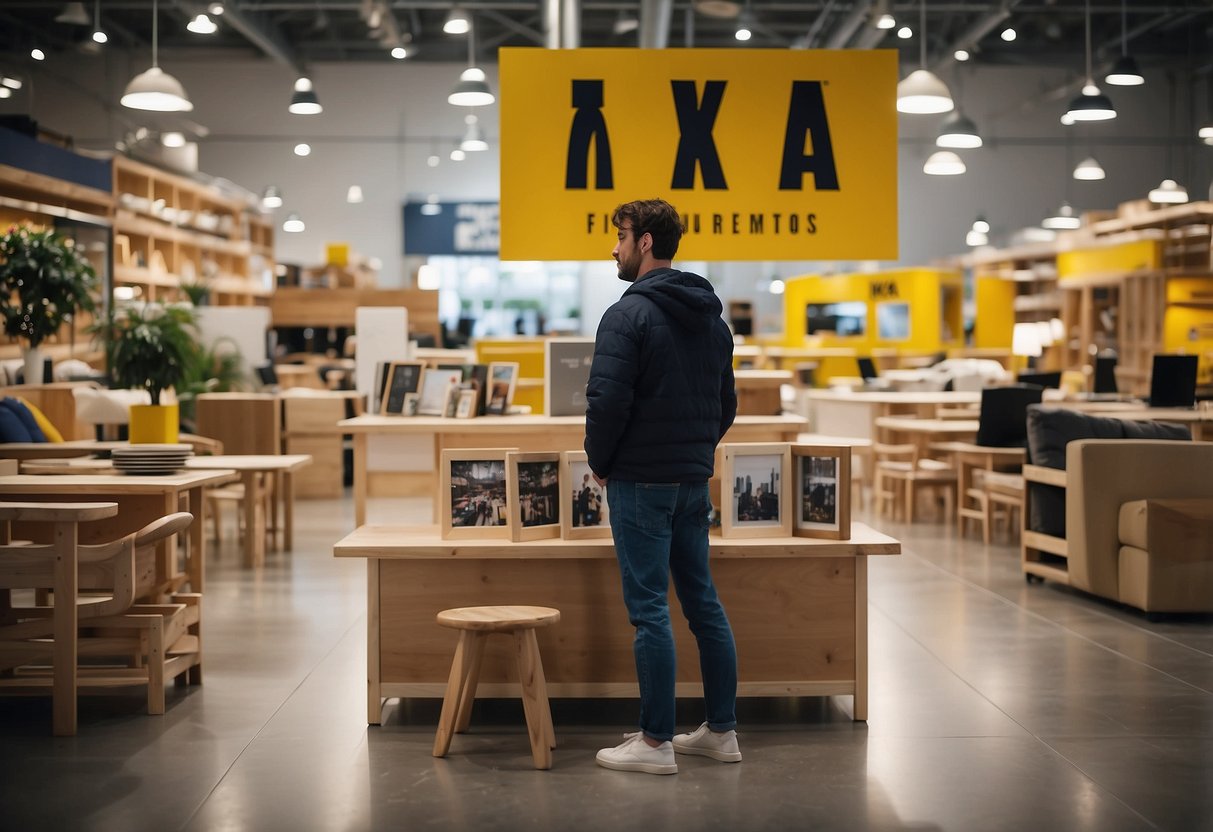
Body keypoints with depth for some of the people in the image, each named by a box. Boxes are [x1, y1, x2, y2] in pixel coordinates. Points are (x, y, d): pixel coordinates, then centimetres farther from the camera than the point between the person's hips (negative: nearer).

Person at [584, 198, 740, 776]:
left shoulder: (629, 314, -14)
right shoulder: (711, 316, 12)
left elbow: (608, 400, -20)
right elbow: (727, 402, 16)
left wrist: (600, 461, -5)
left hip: (641, 483, -8)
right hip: (695, 481, 8)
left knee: (649, 609, -3)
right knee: (703, 601, 12)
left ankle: (656, 743, 2)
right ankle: (721, 731, 17)